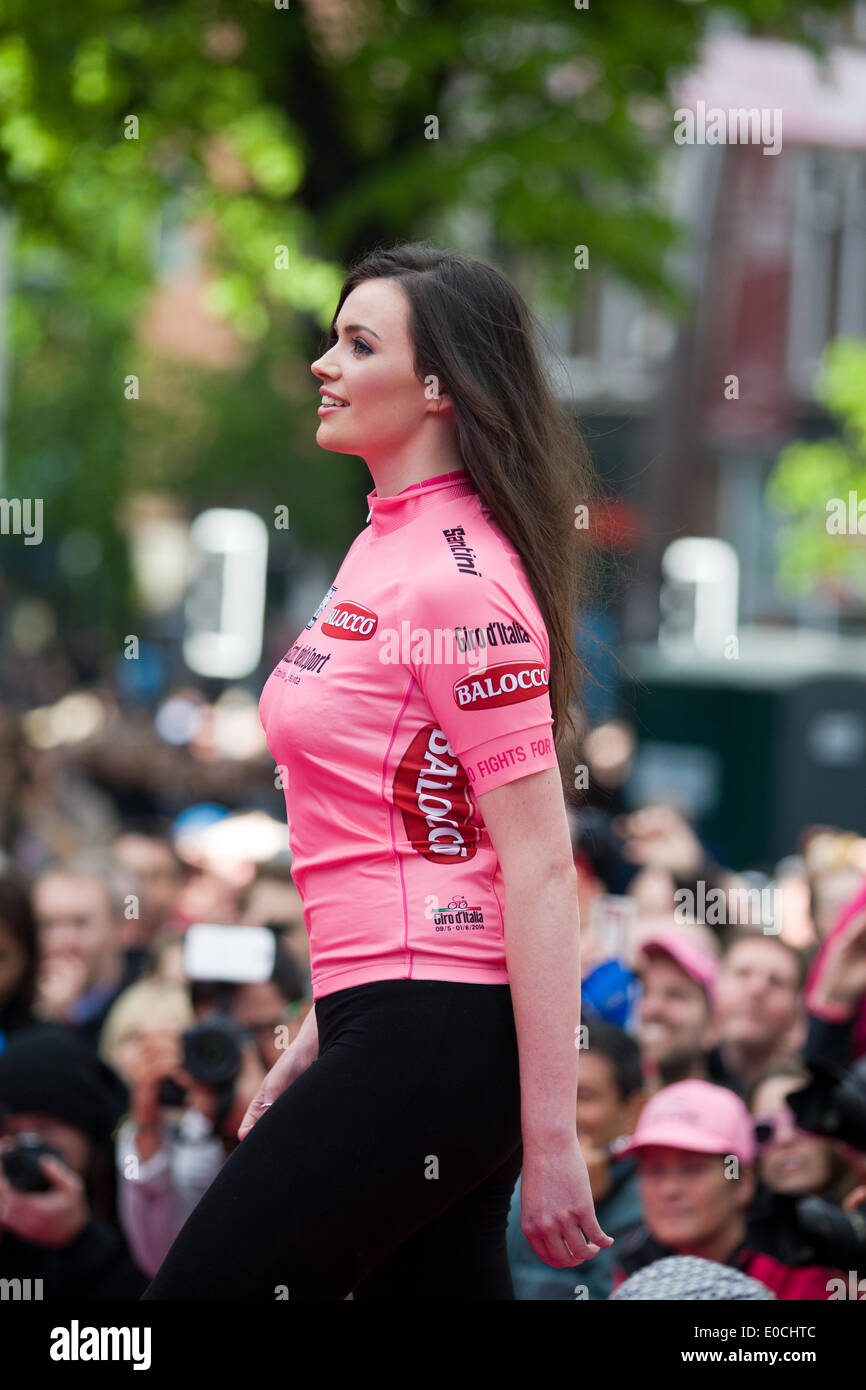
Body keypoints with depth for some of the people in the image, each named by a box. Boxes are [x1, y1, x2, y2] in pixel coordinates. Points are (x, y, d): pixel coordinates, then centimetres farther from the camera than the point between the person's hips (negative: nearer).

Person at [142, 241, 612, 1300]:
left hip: (432, 1041, -10)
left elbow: (540, 865, -17)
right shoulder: (385, 547, 16)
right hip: (389, 1021, 10)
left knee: (200, 1291, -8)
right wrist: (317, 1041, 22)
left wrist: (550, 1140, -19)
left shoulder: (459, 577, -14)